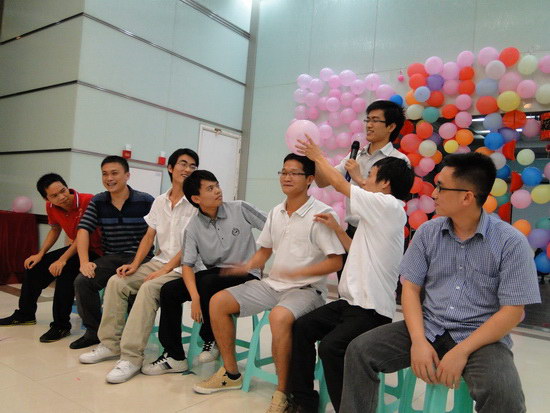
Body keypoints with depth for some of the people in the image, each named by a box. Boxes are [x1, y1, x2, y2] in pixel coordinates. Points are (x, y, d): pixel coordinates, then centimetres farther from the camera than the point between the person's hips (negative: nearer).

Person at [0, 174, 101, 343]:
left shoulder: (89, 202, -26)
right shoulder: (51, 207, -3)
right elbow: (55, 230, 15)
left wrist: (63, 259, -32)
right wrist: (40, 253, 6)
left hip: (96, 251, -8)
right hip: (75, 248, 8)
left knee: (64, 270, -31)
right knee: (35, 265, 10)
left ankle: (61, 325, -16)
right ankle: (25, 314, 31)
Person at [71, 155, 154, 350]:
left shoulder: (145, 201, -4)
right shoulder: (98, 202, 8)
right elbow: (83, 230, 1)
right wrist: (84, 261, -12)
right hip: (111, 258, 4)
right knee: (82, 281, -18)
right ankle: (94, 331, 4)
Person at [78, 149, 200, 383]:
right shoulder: (159, 202, 11)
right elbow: (149, 236, 12)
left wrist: (166, 269, -18)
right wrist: (135, 264, -1)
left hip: (184, 267, -7)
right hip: (160, 261, 7)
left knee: (148, 288, -30)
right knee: (117, 282, -8)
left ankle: (131, 357, -24)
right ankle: (110, 344, 4)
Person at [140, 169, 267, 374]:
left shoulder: (240, 209, -7)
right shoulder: (193, 228, -1)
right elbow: (187, 265, -7)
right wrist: (195, 297, -23)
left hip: (246, 275, -4)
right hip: (214, 273, 4)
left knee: (208, 282, -33)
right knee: (169, 290, -12)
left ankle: (211, 340, -5)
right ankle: (173, 355, 2)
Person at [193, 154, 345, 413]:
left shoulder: (321, 214, -12)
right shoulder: (275, 213, 8)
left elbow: (336, 262, -14)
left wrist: (297, 273, -24)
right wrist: (247, 267, -2)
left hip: (306, 289, -7)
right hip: (273, 284, 7)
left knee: (279, 317, -38)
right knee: (218, 302, -1)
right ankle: (231, 374, 13)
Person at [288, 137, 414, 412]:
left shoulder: (388, 206, -12)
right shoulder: (380, 214, 17)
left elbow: (339, 183, -8)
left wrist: (317, 156, 7)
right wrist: (334, 227, 19)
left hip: (371, 309, -10)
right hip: (351, 301, 10)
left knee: (330, 346, -26)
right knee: (302, 327, 1)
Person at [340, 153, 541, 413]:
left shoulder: (511, 242, -10)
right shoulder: (428, 232, 0)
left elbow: (513, 311, -11)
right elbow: (410, 288, 1)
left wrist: (461, 351, -18)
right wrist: (418, 340, -14)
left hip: (481, 336, -3)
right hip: (429, 328, 3)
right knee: (360, 350, -12)